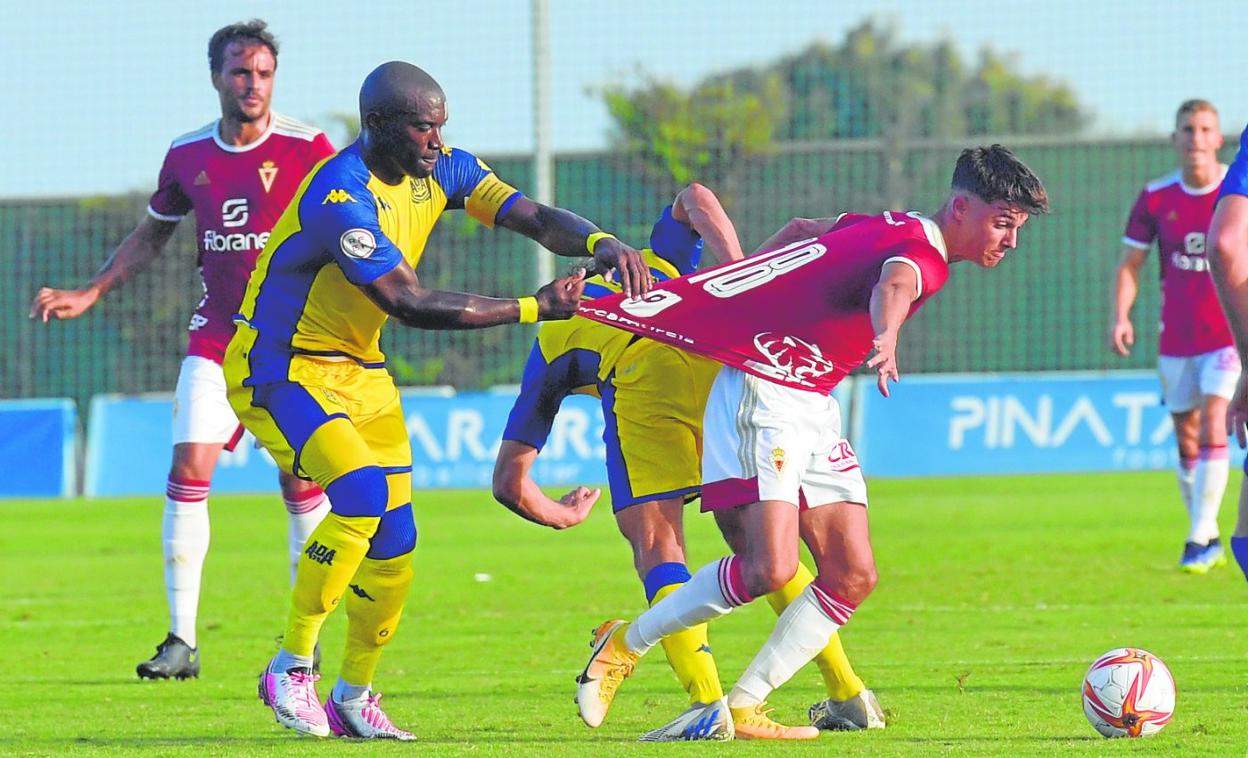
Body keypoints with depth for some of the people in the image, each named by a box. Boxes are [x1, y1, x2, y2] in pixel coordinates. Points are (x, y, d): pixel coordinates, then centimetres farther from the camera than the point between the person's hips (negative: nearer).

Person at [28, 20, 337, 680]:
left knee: (301, 484, -4)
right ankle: (181, 640, -4)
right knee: (187, 473, -8)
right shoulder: (187, 155, 4)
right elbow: (150, 236, 19)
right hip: (215, 340, 3)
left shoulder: (305, 150, -8)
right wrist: (89, 295, 11)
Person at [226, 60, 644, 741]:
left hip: (359, 371, 8)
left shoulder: (441, 171, -3)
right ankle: (292, 669, -16)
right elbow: (411, 304, -33)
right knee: (361, 491, -28)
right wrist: (532, 309, -33)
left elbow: (535, 218, -7)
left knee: (393, 545, 3)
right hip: (279, 371, -8)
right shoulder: (340, 197, -29)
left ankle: (353, 696, 20)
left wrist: (600, 243, -29)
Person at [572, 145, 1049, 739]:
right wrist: (886, 340, -66)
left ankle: (743, 709, 3)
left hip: (811, 410, 10)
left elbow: (801, 231, 27)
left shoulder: (895, 227, 12)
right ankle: (625, 643, -1)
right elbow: (894, 285, -44)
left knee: (853, 575, 0)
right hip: (762, 396, -10)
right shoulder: (922, 256, -18)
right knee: (770, 568, -21)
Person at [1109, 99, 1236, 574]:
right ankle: (1207, 538, 22)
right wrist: (1120, 317, -9)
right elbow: (1129, 264, 5)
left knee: (1213, 427, -18)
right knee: (1186, 441, 8)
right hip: (1177, 339, 3)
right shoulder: (1156, 198, -1)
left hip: (1229, 334, -3)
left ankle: (1200, 541, -16)